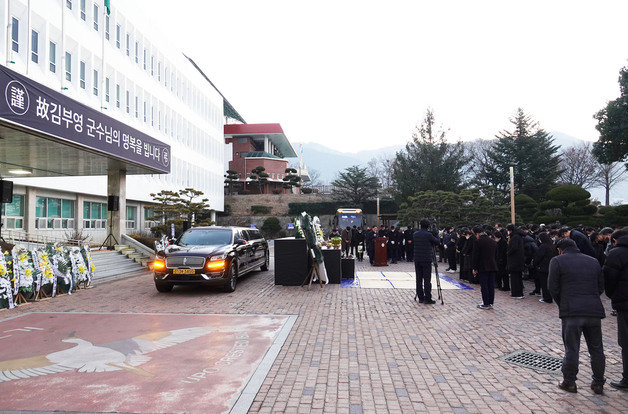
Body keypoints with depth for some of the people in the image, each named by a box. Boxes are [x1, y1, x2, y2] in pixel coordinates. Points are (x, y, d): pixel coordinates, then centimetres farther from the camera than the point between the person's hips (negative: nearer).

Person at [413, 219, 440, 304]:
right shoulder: (428, 235, -11)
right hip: (426, 260, -5)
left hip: (417, 259, 5)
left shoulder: (415, 234, 4)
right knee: (427, 279, -2)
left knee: (419, 279, 9)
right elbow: (437, 241, 0)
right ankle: (427, 299, -1)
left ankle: (420, 298, 13)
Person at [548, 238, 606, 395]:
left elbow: (553, 287, -4)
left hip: (572, 311, -4)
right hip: (595, 310, 4)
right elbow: (601, 287, 16)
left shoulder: (557, 261, 1)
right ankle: (598, 383, 24)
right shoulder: (593, 261, 16)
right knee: (596, 348, 15)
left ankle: (569, 383, 12)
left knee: (572, 348, 3)